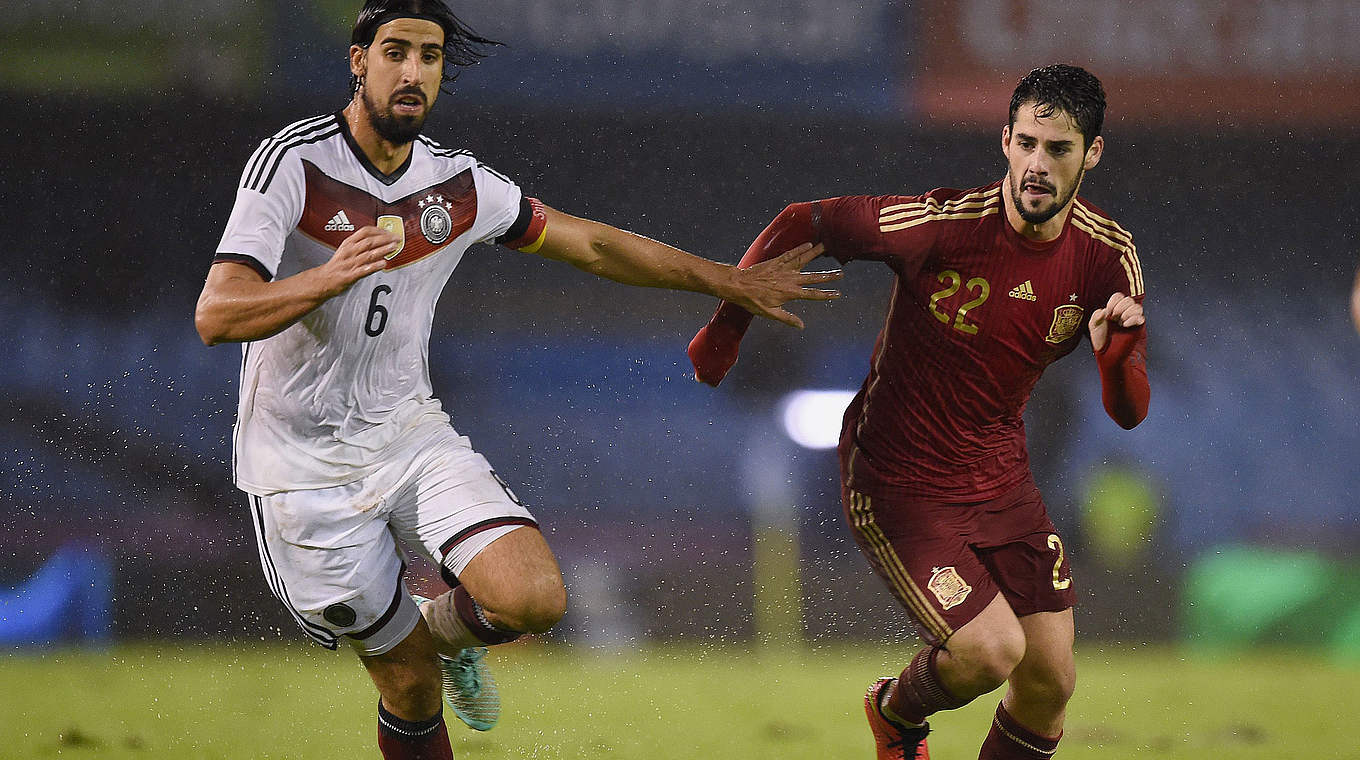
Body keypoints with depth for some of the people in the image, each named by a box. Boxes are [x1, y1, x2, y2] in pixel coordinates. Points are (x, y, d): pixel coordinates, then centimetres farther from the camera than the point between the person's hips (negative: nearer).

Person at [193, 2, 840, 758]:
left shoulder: (459, 184, 1)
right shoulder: (294, 163, -15)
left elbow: (591, 244, 15)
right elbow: (216, 316, -24)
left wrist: (732, 282, 15)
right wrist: (328, 278, -41)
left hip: (410, 433, 4)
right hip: (307, 462, -4)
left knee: (534, 599, -18)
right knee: (410, 683, -2)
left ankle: (445, 628, 16)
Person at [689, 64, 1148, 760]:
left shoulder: (1106, 255, -9)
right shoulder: (940, 223, -24)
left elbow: (1128, 413, -6)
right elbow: (799, 225, -13)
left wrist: (1117, 356, -29)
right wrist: (726, 326, -8)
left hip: (1001, 479, 5)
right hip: (899, 485, -5)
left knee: (1049, 682, 3)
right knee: (992, 651, -17)